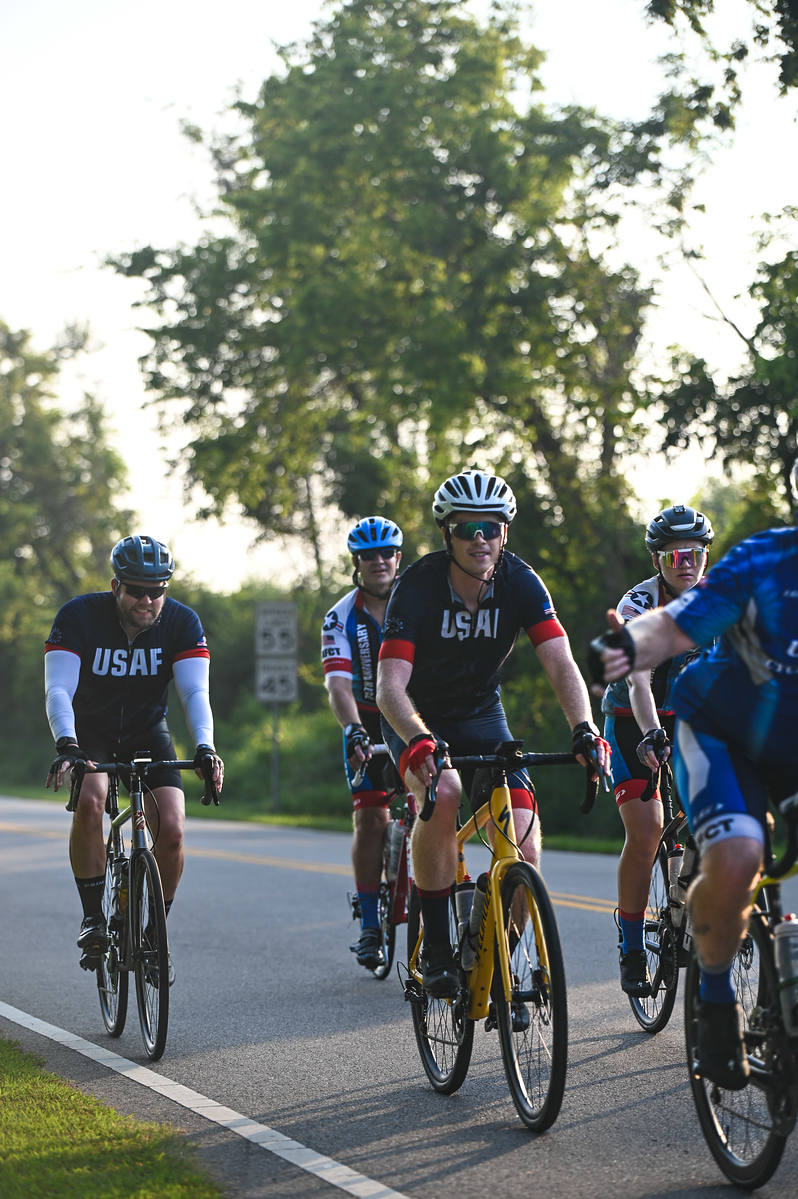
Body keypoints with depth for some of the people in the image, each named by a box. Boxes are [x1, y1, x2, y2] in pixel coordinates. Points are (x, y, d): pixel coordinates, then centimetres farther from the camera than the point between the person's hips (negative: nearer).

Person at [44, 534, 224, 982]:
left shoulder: (182, 622, -18)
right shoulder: (79, 616, -23)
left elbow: (195, 692, -25)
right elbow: (58, 691, -30)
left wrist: (205, 747, -43)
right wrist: (67, 746, -48)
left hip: (148, 733, 2)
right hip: (90, 731, -2)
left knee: (171, 831, -18)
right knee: (89, 802, -32)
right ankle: (94, 918, -15)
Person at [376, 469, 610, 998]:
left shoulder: (520, 582, -17)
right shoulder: (418, 587, -25)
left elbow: (561, 663, -24)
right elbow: (390, 686, -32)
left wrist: (585, 728, -43)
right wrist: (418, 742, -51)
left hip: (483, 718, 3)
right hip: (419, 720, -3)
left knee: (524, 845, -16)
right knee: (443, 796, -35)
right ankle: (436, 948, -21)